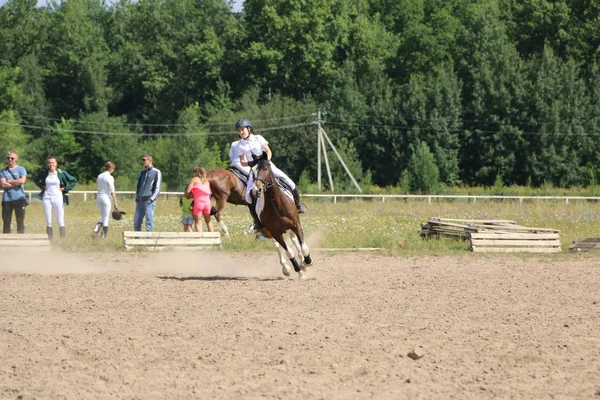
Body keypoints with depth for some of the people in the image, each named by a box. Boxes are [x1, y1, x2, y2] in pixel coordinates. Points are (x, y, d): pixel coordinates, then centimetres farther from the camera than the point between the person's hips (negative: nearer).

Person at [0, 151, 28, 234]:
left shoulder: (21, 169, 6)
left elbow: (22, 180, -12)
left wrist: (9, 181, -6)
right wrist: (16, 183, -8)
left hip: (19, 198, -1)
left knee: (20, 221, 0)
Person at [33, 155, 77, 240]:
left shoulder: (61, 173, -3)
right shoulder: (44, 173, 3)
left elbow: (74, 181, 3)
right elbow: (36, 180, 22)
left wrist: (65, 188, -4)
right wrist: (42, 186, 6)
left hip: (58, 198, -2)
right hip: (46, 198, 2)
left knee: (60, 221, -4)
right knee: (48, 222, 4)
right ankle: (50, 240, 7)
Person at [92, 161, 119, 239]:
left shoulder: (99, 176, 10)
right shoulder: (110, 177, -11)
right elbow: (112, 191, -15)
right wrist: (115, 202, -13)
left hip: (98, 197, 7)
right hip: (106, 197, -7)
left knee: (103, 217, 17)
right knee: (106, 218, 2)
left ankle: (95, 230, -2)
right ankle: (103, 236, 4)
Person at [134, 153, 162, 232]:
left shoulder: (156, 172, 0)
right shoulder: (142, 172, 19)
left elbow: (157, 188, -4)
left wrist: (151, 198, -14)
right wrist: (137, 197, 11)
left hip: (149, 202, -6)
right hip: (139, 201, 6)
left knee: (149, 222, -6)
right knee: (136, 222, 5)